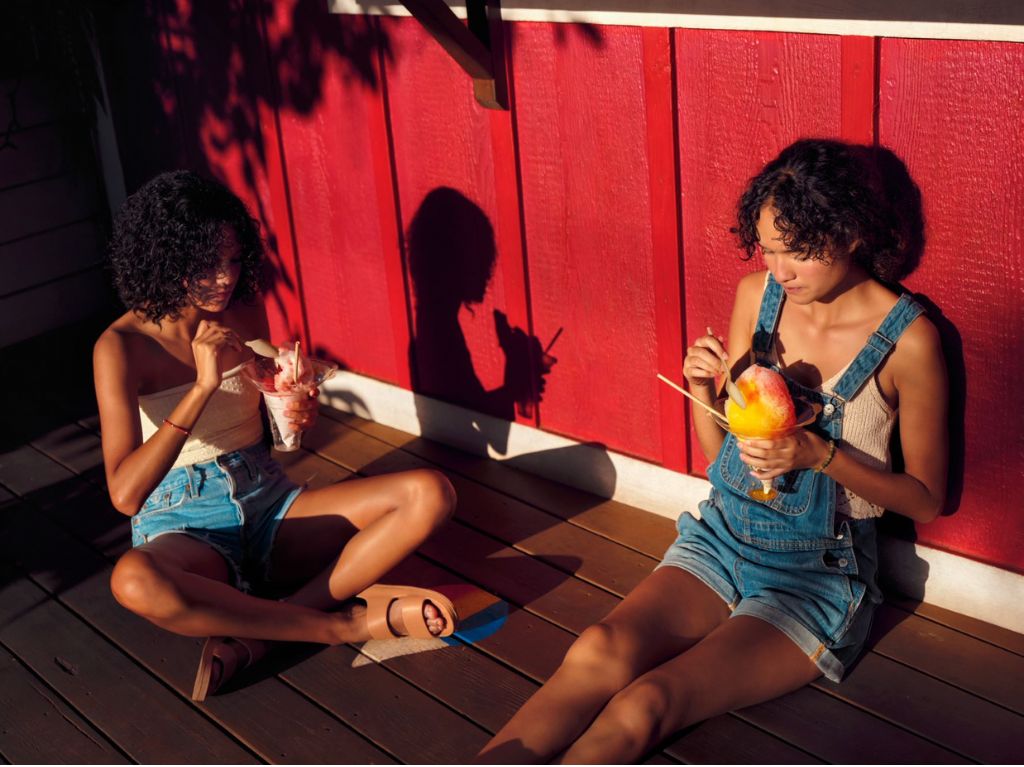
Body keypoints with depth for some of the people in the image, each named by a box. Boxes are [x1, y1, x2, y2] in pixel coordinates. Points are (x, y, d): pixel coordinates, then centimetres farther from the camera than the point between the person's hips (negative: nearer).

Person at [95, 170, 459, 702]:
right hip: (183, 525, -4)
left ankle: (258, 633, -24)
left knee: (430, 494, -17)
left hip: (268, 503, 5)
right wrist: (203, 385, -26)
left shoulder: (244, 312, 2)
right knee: (134, 581, -42)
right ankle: (347, 623, -26)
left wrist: (300, 413, -11)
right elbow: (125, 494, -22)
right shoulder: (122, 346, -12)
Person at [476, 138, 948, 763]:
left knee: (643, 705, -28)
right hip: (724, 539, 4)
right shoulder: (758, 295, 1)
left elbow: (926, 499, -4)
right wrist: (704, 391, -12)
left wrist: (819, 453, -19)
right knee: (599, 651, -27)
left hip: (820, 578, -4)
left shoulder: (908, 339, -12)